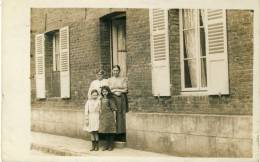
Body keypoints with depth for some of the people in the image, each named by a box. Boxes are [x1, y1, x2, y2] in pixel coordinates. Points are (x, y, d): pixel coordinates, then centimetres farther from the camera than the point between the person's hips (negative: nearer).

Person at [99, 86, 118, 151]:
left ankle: (111, 145, 7)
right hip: (103, 117, 5)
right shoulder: (101, 99, 11)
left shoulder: (111, 99, -4)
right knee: (105, 131, 7)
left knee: (110, 131, -1)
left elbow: (114, 109, -5)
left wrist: (114, 118, -9)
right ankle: (106, 145, 16)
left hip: (110, 117, -5)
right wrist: (100, 117, 13)